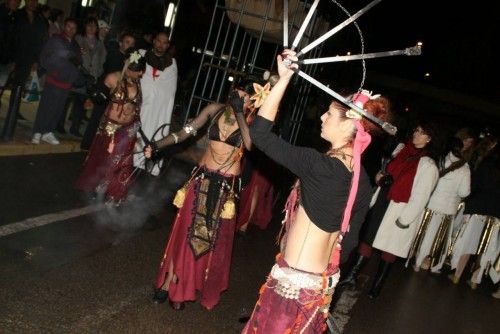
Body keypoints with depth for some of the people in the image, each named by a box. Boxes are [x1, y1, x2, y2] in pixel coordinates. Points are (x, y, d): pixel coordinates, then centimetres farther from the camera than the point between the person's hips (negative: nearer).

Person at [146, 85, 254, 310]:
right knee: (184, 230, 4)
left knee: (214, 238, 9)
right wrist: (157, 145, -9)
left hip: (227, 185, -1)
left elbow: (250, 144, -28)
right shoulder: (214, 110, -3)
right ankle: (169, 282, 18)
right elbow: (186, 132, 1)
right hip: (203, 177, 2)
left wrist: (239, 112, -26)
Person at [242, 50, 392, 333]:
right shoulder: (362, 180, 0)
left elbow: (260, 133, -22)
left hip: (295, 278, -8)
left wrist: (284, 78, -19)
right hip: (325, 279, 8)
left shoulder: (321, 166, -24)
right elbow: (348, 235, 10)